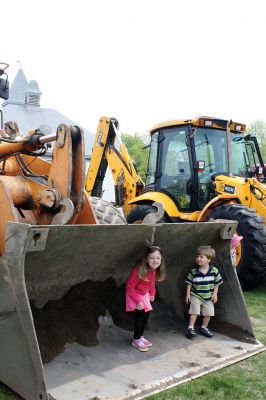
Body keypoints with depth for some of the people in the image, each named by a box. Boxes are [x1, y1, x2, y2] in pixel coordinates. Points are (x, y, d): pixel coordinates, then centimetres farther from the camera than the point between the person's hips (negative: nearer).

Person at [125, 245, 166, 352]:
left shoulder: (156, 270, -15)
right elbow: (129, 286, -27)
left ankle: (140, 336, 24)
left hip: (145, 294, 7)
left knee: (146, 314, 7)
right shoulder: (139, 270, -36)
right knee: (140, 314, -13)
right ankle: (136, 340, 2)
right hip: (134, 293, -7)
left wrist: (152, 294, 2)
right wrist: (138, 300, -25)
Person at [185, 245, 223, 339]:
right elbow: (189, 283, -4)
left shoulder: (214, 271, -11)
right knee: (194, 311, -10)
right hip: (196, 296, -2)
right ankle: (190, 328, 0)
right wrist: (188, 294, -6)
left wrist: (215, 294, -2)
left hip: (208, 297, 2)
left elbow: (217, 283, 1)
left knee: (208, 313, 8)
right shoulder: (193, 271, -13)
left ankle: (204, 328, 27)